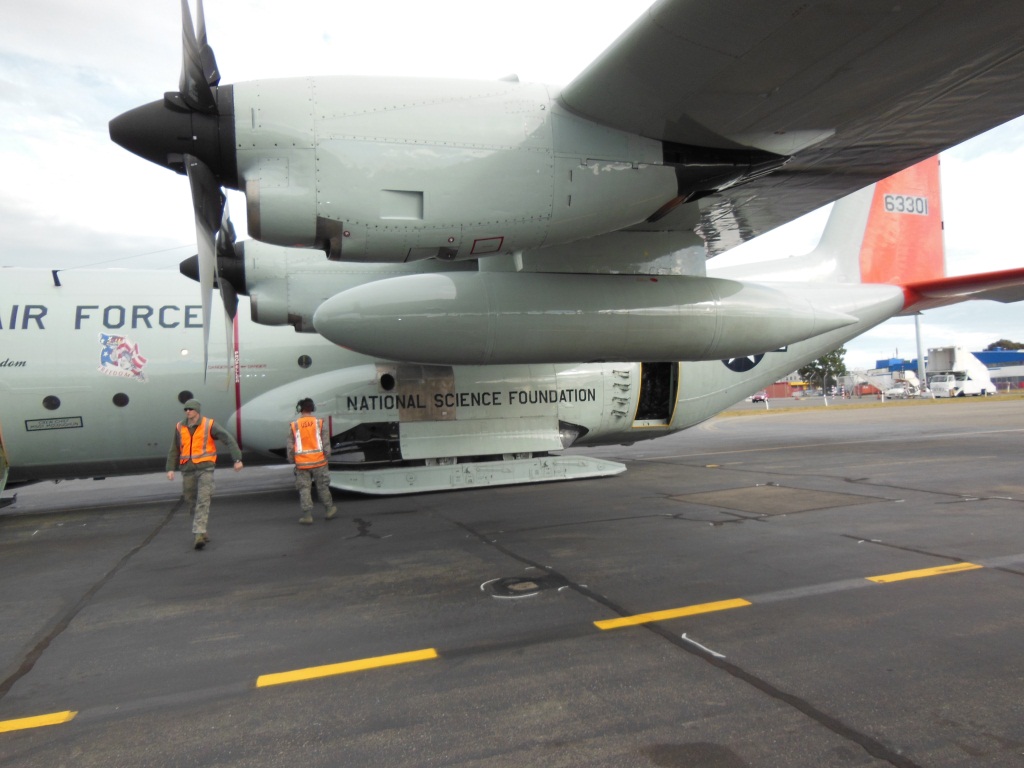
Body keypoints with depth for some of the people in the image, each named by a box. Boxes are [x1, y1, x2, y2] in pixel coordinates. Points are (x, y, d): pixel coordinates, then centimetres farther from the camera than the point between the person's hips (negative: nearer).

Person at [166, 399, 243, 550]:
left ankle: (199, 534, -17)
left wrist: (237, 459, -14)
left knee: (203, 501, -13)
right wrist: (170, 468, 3)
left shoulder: (209, 425, -6)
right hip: (187, 470, 4)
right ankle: (201, 533, 26)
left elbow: (229, 439, -7)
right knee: (191, 502, 10)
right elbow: (174, 449, 12)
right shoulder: (180, 427, 6)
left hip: (205, 468, -4)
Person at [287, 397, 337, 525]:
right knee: (322, 487, 14)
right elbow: (326, 443, -3)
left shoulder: (293, 426, -2)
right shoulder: (320, 423, -4)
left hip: (302, 463, 0)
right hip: (318, 462, 0)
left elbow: (290, 447, 2)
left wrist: (292, 461, 13)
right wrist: (326, 457, 8)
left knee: (304, 489, 7)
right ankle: (330, 509, 23)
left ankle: (307, 515, 5)